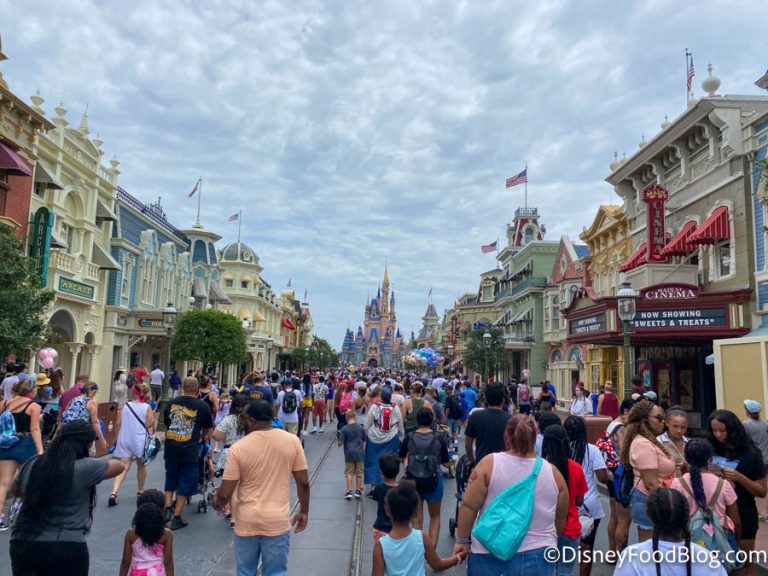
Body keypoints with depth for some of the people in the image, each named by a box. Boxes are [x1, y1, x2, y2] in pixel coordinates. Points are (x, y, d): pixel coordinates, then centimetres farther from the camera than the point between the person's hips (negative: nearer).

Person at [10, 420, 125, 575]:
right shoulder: (84, 468, -15)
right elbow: (119, 466, 3)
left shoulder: (31, 465, 0)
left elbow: (18, 492, 21)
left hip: (23, 544, 4)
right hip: (67, 549, -4)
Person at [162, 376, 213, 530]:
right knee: (185, 483, 9)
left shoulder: (171, 403, 3)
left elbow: (166, 424, 17)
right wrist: (201, 437, 32)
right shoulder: (203, 406, -5)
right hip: (190, 450, -3)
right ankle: (176, 518, 13)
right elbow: (207, 429, 9)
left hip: (171, 448, 3)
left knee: (170, 479, 23)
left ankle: (168, 508, 17)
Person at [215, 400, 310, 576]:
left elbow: (225, 493, -8)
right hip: (277, 521, 1)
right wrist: (304, 512, 11)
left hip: (247, 522, 0)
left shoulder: (238, 448, -13)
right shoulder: (292, 441, -8)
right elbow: (303, 483, -3)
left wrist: (218, 505, 14)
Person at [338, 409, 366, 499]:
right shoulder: (361, 428, -1)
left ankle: (349, 491, 2)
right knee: (359, 473, 12)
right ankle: (358, 491, 16)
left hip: (349, 454, -2)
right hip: (360, 453, 2)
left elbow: (340, 443, -11)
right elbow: (364, 441, 9)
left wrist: (340, 444, 12)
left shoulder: (344, 429, -10)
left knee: (349, 473, 7)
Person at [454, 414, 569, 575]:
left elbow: (468, 506, -10)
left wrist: (462, 540, 2)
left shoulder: (489, 464, -9)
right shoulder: (553, 473, 0)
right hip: (537, 559, 2)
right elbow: (561, 521, 10)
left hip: (491, 557, -1)